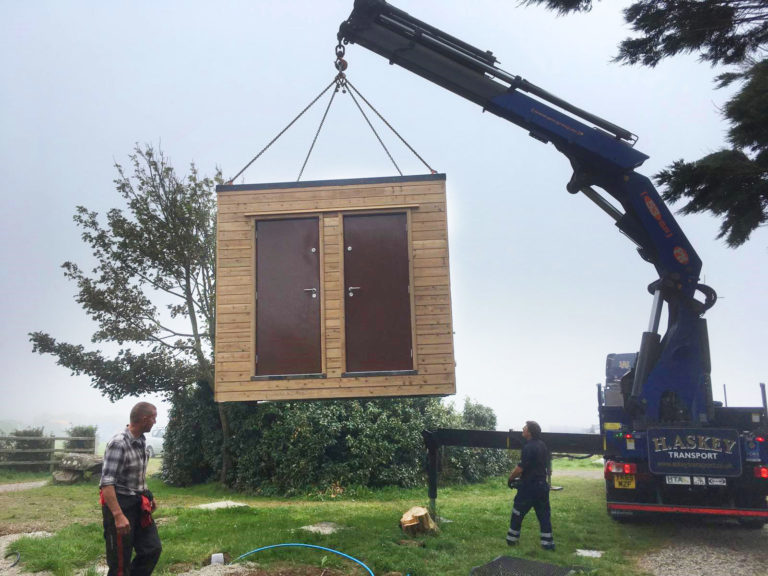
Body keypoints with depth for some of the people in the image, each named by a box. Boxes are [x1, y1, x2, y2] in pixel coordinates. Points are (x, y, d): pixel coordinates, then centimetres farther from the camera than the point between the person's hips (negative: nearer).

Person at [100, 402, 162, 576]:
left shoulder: (141, 441, 5)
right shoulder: (118, 444, -22)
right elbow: (106, 483, -27)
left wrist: (147, 496, 22)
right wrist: (118, 515, -32)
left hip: (138, 503, 8)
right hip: (120, 504, -8)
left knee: (152, 549, 10)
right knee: (120, 562, 3)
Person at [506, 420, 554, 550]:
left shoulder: (529, 447, -18)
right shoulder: (543, 446, 9)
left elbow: (521, 467, -21)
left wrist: (511, 478, -4)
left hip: (529, 486, -7)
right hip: (542, 485, 8)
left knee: (518, 513, 8)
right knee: (544, 515, 11)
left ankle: (512, 539, 17)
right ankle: (548, 543, 10)